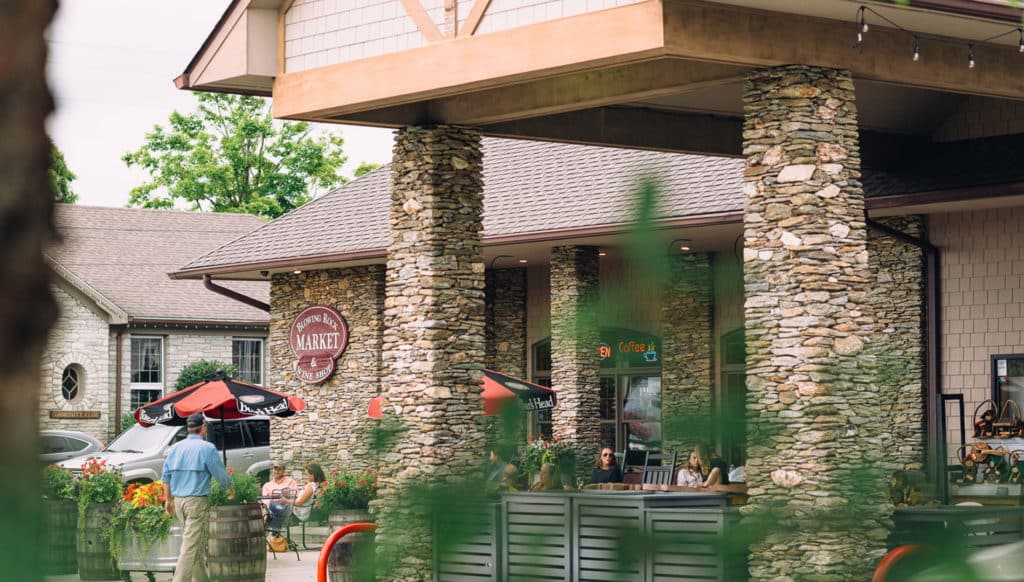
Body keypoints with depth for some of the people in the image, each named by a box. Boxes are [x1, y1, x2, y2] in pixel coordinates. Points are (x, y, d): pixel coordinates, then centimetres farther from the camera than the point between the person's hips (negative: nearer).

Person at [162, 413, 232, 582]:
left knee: (196, 543, 18)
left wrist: (169, 499, 22)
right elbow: (221, 474, -4)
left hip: (178, 500, 7)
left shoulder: (175, 448, 9)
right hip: (197, 501, -7)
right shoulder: (207, 448, -9)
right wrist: (230, 489, 15)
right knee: (191, 545, -8)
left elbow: (166, 476, 13)